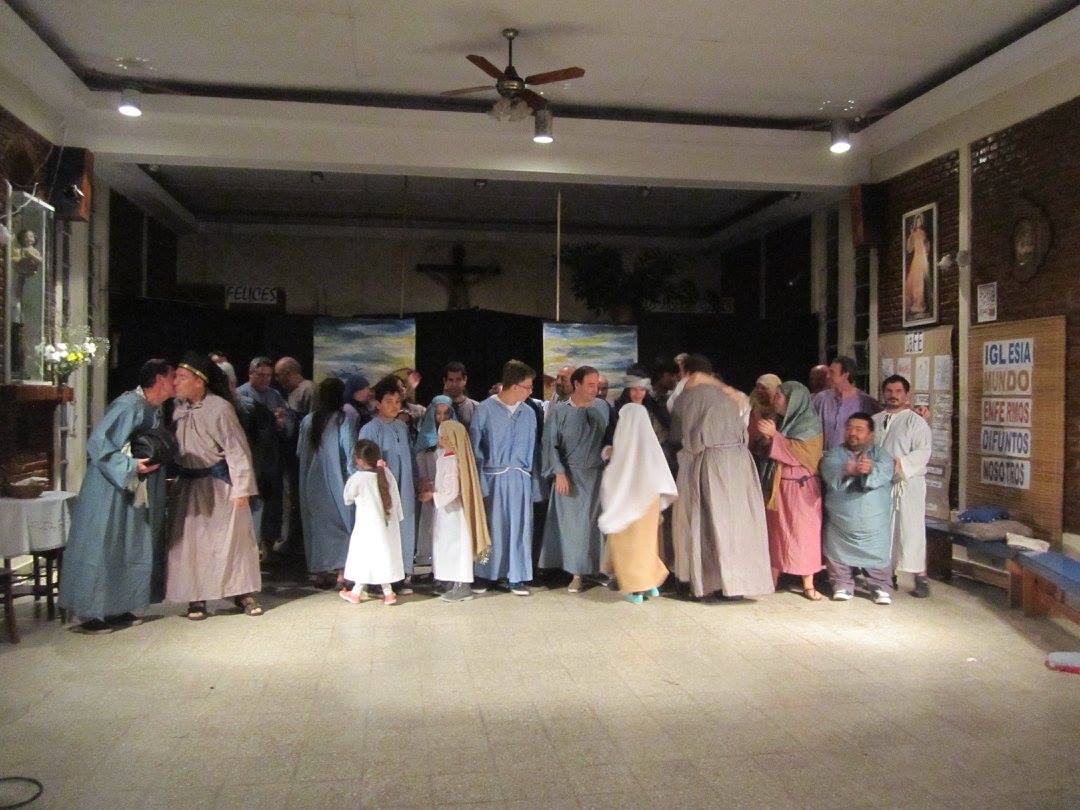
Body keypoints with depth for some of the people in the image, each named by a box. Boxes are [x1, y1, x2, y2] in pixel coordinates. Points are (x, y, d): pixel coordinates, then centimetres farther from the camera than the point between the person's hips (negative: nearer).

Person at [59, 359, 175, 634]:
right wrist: (131, 465, -27)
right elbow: (97, 443, -23)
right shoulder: (129, 405, -19)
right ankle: (92, 615, 7)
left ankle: (119, 609, 23)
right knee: (102, 550, -1)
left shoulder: (155, 410, 9)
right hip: (111, 493, -9)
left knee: (132, 551, 13)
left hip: (137, 493, 9)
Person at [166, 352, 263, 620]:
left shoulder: (220, 408, -15)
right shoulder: (178, 408, 2)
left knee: (233, 536, 3)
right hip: (188, 484, 5)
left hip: (219, 483, -5)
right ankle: (196, 597, 14)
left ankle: (244, 593, 15)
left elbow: (237, 450, -15)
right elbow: (174, 446, 10)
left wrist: (241, 488, -18)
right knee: (190, 540, 4)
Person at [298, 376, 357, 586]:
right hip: (336, 482, -4)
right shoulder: (344, 419, -13)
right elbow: (350, 452, -13)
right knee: (341, 523, 8)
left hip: (312, 484, 4)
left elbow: (301, 451, 8)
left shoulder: (308, 420, -1)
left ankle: (321, 572, 17)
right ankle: (341, 570, 2)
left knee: (318, 525, 13)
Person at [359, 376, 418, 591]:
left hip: (405, 492, 6)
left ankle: (405, 574, 22)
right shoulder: (370, 429, -8)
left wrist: (414, 482, 16)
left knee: (405, 531, 10)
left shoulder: (402, 426, 11)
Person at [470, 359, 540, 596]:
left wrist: (533, 484, 6)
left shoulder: (528, 413, 6)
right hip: (493, 478, -3)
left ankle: (517, 578, 16)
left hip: (520, 479, 3)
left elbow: (532, 451, 10)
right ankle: (484, 575, 20)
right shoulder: (485, 410, -5)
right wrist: (480, 484, -10)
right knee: (491, 528, 5)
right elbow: (475, 449, -4)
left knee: (520, 527, 5)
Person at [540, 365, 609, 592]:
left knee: (595, 522, 5)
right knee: (573, 523, 2)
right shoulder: (561, 411, -3)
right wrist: (559, 473, -11)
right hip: (570, 475, -1)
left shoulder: (603, 408, 3)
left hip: (597, 474, 2)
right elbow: (550, 444, -4)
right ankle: (577, 573, 9)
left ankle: (599, 567, 16)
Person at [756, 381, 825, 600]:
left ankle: (808, 585, 6)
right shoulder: (781, 422, 10)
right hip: (778, 486, 6)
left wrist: (774, 435, -21)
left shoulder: (810, 424, -8)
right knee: (776, 532, 6)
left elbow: (800, 453, -19)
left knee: (803, 533, -1)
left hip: (801, 488, -6)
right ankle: (773, 580, 12)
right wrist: (767, 438, -2)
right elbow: (773, 454, 16)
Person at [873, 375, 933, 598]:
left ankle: (921, 578, 1)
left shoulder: (915, 421, -1)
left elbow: (923, 452, -10)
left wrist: (901, 464, -22)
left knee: (910, 529, -6)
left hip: (907, 483, -5)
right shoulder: (875, 420, 15)